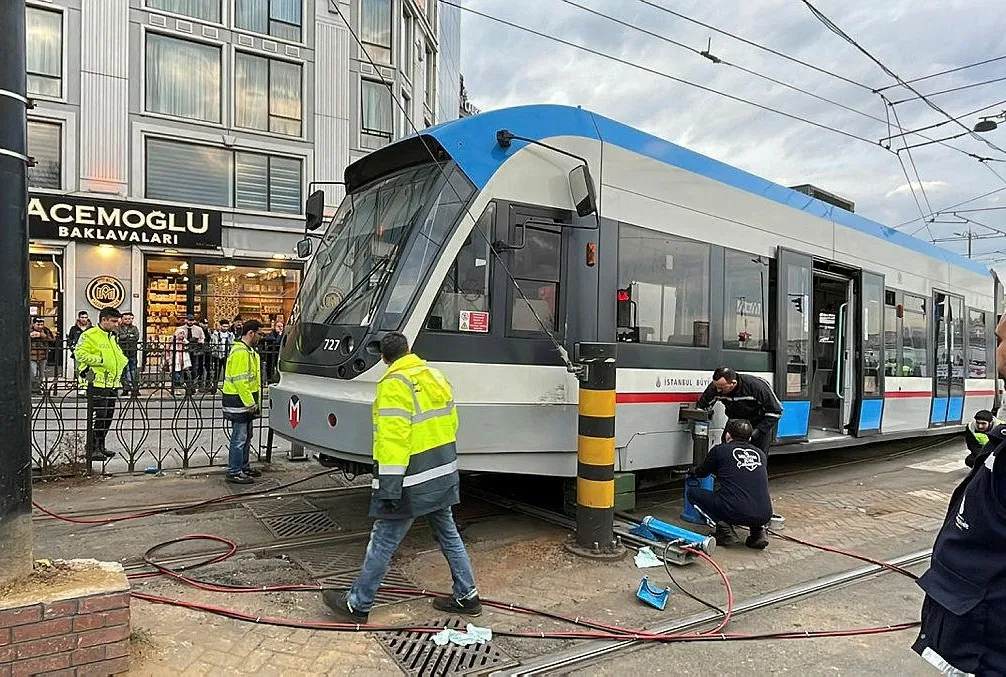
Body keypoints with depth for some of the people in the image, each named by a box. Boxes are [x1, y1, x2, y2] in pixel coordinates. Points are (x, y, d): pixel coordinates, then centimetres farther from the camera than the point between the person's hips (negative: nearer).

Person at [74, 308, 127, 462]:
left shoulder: (112, 337, 20)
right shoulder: (89, 335, -8)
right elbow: (79, 353, -17)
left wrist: (122, 362, 15)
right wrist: (100, 360, -19)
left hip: (113, 383, 9)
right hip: (97, 383, -9)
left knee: (108, 417, 12)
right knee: (97, 416, -7)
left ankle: (100, 446, 21)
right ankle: (92, 449, 1)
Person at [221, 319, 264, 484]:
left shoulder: (249, 351, 17)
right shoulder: (240, 352, -18)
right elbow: (239, 380, -23)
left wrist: (254, 402, 20)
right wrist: (250, 403, -21)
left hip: (246, 402, 11)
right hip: (239, 403, -11)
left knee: (246, 437, 18)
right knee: (239, 438, -4)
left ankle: (245, 467, 30)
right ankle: (234, 473, 3)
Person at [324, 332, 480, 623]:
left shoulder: (394, 385, -17)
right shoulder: (436, 376, 7)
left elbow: (393, 440, -23)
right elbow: (451, 422, 15)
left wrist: (389, 489, -21)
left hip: (413, 481, -8)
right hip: (444, 473, 8)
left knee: (383, 542, 4)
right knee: (448, 534, 19)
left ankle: (357, 604, 17)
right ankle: (467, 596, 27)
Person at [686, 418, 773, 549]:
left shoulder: (719, 451, 6)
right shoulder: (760, 454, 17)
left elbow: (702, 472, 25)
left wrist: (692, 473, 49)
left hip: (736, 512, -5)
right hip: (764, 516, 5)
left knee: (692, 492, 15)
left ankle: (725, 529, 1)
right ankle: (758, 531, 15)